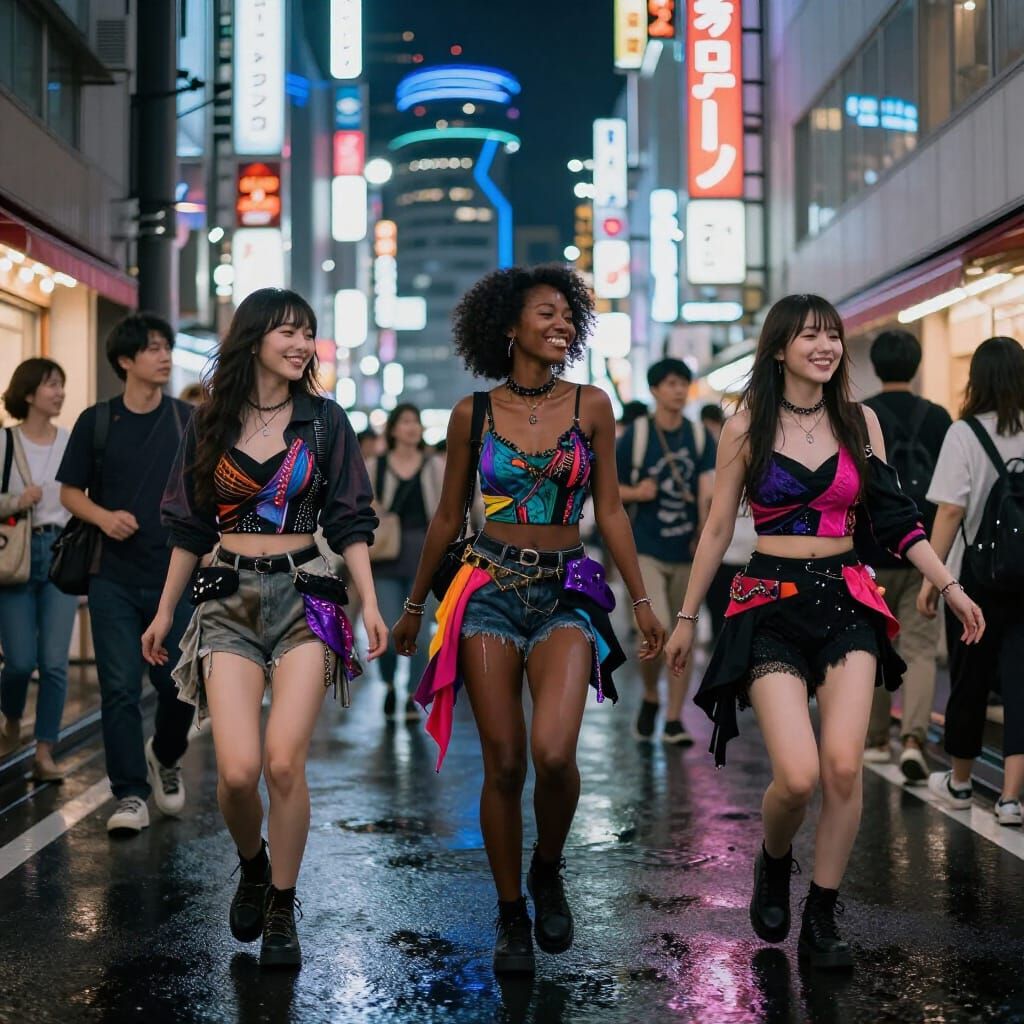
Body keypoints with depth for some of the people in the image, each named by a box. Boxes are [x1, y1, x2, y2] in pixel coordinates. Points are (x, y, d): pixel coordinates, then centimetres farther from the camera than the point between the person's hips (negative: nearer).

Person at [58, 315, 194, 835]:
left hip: (174, 577, 1)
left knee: (178, 683, 1)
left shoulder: (189, 421, 4)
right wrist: (104, 516, -11)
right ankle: (130, 796, 6)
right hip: (114, 578, 0)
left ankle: (165, 757, 31)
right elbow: (70, 491, 8)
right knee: (120, 688, -2)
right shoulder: (95, 421, 3)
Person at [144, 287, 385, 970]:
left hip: (304, 595, -1)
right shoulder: (212, 423, 8)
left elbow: (349, 522, 5)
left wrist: (370, 604, -5)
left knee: (284, 761, -14)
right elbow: (191, 527, 14)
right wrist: (165, 611, 15)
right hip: (229, 600, 1)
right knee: (238, 769, -12)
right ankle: (253, 867, 21)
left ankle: (281, 910, 6)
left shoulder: (325, 420, 5)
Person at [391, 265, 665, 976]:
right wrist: (414, 607, 17)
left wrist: (642, 601, 4)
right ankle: (512, 917, 16)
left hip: (566, 591, 0)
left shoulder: (591, 406, 5)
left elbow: (610, 511, 8)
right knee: (504, 764, -1)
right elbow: (448, 517, 12)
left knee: (553, 751, -20)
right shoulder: (473, 414, 4)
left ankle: (548, 870, 10)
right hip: (490, 587, 0)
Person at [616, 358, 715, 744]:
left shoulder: (700, 437, 5)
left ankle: (673, 720, 18)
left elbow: (706, 490, -5)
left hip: (688, 552, 3)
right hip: (647, 550, -3)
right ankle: (650, 698, 13)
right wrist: (636, 492, -16)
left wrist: (705, 529, -23)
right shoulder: (635, 435, -3)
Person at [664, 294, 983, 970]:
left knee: (844, 766, -11)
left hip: (847, 599, 3)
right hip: (772, 603, -2)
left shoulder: (860, 422, 7)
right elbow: (718, 529, 6)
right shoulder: (747, 429, 0)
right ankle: (774, 865, 19)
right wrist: (687, 616, 9)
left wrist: (950, 587, 3)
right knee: (798, 776, -16)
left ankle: (822, 919, 7)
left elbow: (895, 517, 10)